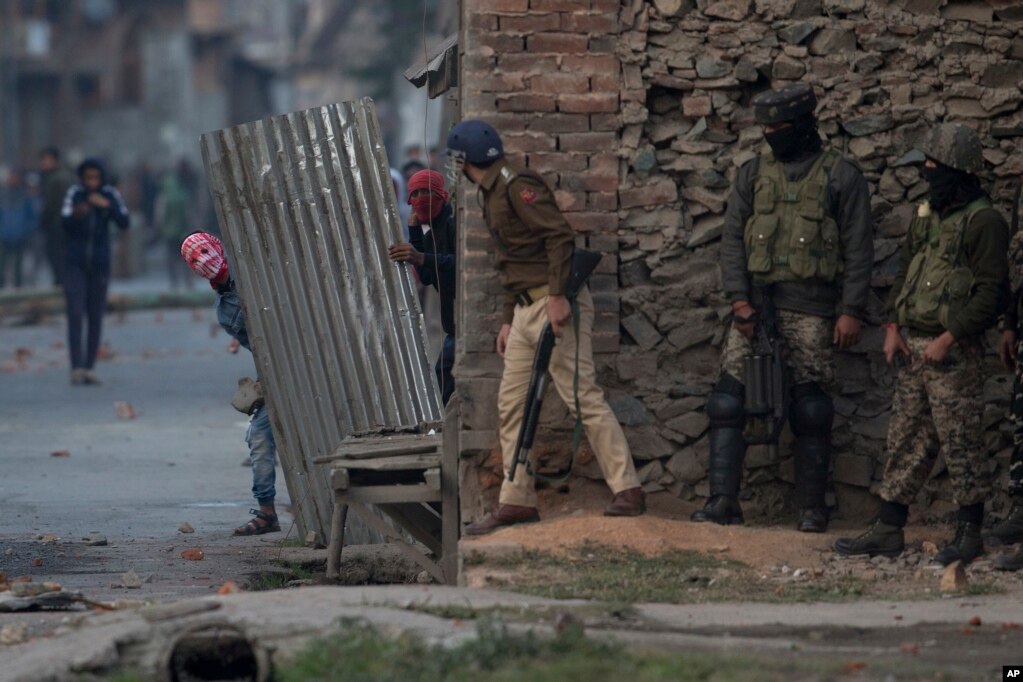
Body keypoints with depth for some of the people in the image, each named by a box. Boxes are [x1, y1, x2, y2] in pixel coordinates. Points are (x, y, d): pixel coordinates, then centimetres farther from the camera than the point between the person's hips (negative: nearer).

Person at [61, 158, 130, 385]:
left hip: (100, 264, 2)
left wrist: (107, 205, -24)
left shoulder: (110, 195, -4)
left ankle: (89, 367, 9)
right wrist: (76, 215, -38)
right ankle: (76, 367, -14)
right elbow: (66, 224, -16)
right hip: (75, 263, -2)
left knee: (96, 316, 3)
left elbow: (124, 223, -10)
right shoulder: (74, 193, -8)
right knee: (75, 313, -11)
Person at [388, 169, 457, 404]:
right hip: (453, 327, 10)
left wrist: (421, 258, -43)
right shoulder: (430, 236, 19)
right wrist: (414, 232, -1)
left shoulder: (454, 224, -11)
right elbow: (426, 277, 5)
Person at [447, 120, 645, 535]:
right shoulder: (493, 196, 20)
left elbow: (560, 236, -20)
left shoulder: (517, 187, -11)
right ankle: (517, 501, 11)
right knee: (511, 405, 8)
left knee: (583, 397, -12)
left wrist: (557, 296, -25)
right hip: (526, 310, 10)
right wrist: (508, 319, 24)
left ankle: (628, 491, -12)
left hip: (555, 306, -10)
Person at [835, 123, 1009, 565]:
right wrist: (893, 326, 8)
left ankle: (970, 533, 4)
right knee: (906, 440, 10)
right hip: (913, 347, 8)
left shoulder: (983, 222, -11)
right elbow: (904, 273, 21)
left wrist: (948, 339, -19)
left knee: (961, 443, -3)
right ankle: (888, 531, 14)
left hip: (953, 351, -8)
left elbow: (990, 292, -15)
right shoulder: (927, 215, 15)